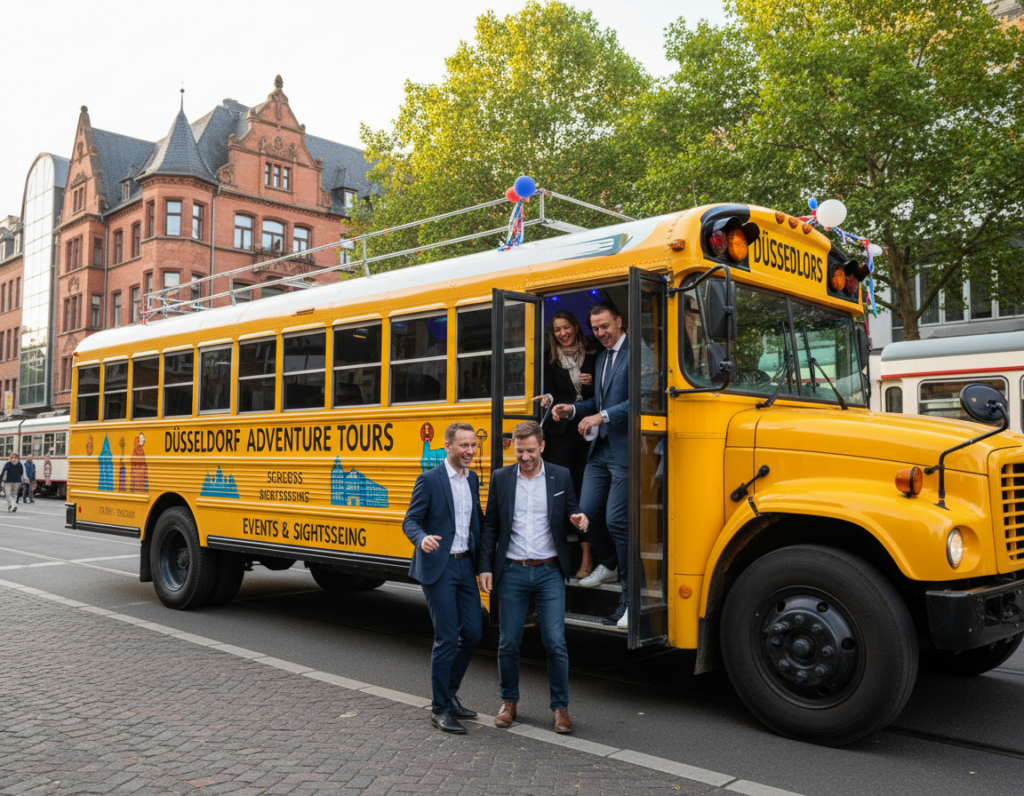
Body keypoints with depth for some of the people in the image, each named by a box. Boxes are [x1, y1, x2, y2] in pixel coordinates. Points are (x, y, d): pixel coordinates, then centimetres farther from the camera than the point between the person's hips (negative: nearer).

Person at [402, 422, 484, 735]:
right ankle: (439, 709, 10)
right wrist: (423, 539, -30)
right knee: (446, 638, -4)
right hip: (438, 567, -6)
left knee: (473, 632, 8)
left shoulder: (472, 479, 11)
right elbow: (410, 521, -9)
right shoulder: (429, 480, -9)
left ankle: (448, 692, 28)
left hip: (465, 565, 7)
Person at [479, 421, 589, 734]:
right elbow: (490, 526, 6)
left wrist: (579, 520, -16)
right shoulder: (500, 478, 3)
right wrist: (486, 568, 0)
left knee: (556, 643, -1)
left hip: (549, 571, -1)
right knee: (508, 642, 8)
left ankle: (560, 707, 14)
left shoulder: (561, 476, 1)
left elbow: (572, 515, 8)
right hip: (512, 572, 1)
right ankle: (509, 702, 27)